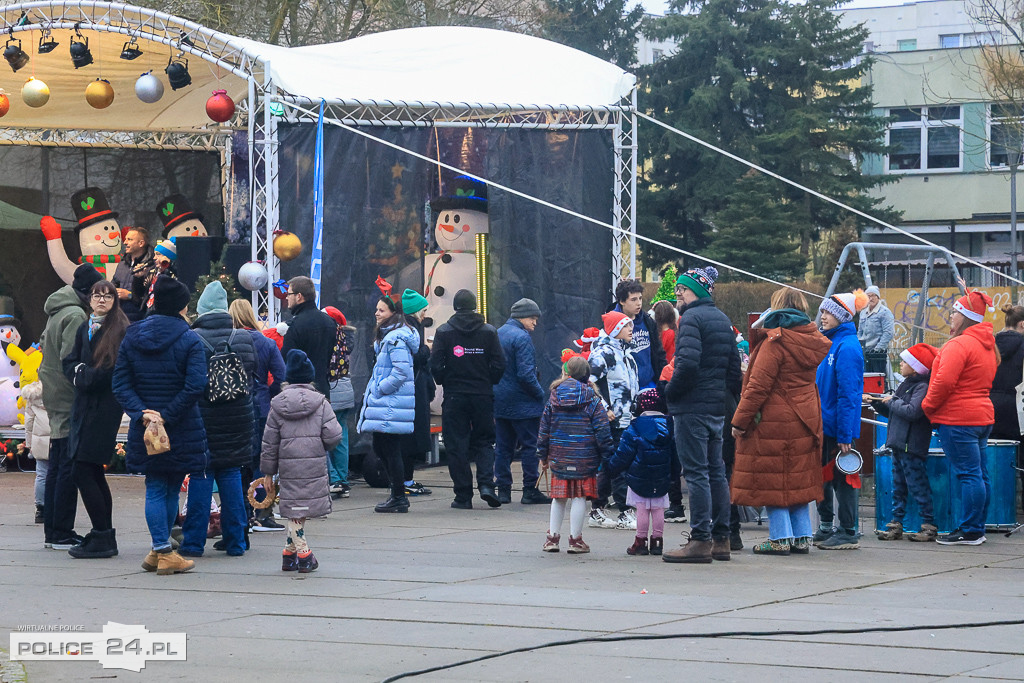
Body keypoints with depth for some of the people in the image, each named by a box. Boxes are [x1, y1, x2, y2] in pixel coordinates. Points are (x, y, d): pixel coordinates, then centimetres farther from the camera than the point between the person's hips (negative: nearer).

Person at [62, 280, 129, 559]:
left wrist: (85, 376, -9)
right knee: (94, 473, 10)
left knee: (82, 471, -11)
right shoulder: (85, 329, 15)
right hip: (84, 407, 8)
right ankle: (104, 537, 17)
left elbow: (115, 371, -15)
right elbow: (70, 362, 13)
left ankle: (102, 538, -7)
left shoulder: (121, 331, -8)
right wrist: (80, 373, -7)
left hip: (105, 407, -8)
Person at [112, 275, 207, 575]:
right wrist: (167, 415, -15)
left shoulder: (131, 338, 4)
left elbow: (120, 384, -2)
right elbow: (195, 385, -19)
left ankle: (161, 551, 4)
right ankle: (164, 553, 12)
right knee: (172, 489, 9)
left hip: (145, 428, 3)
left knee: (155, 489, 9)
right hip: (182, 431, -3)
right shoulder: (189, 340, -9)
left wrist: (141, 413, -11)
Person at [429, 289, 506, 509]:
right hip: (483, 396, 1)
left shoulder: (444, 332, -4)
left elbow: (436, 366, -7)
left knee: (457, 446, 4)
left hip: (454, 397, -1)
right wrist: (487, 383, 13)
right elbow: (499, 365, -3)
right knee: (484, 441, 13)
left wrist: (445, 383, 10)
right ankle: (486, 483, -7)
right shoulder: (489, 332, 0)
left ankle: (463, 496, 2)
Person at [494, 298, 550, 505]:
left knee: (503, 446, 10)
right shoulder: (521, 337, -15)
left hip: (500, 401, 8)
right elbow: (525, 374, -21)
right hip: (522, 402, -8)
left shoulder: (498, 334, 11)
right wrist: (540, 395, -10)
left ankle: (503, 489, 10)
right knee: (530, 445, -1)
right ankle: (530, 490, 0)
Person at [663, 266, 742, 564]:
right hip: (717, 407, 9)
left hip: (692, 407, -9)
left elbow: (688, 362, -23)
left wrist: (670, 392, -11)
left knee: (696, 473, -7)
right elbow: (734, 365, 17)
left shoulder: (692, 318, -12)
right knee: (716, 472, 11)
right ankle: (721, 539, 14)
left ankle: (700, 540, -8)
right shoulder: (723, 319, 16)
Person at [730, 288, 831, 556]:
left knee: (772, 478, -1)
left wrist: (740, 420, -11)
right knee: (798, 477, 13)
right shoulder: (811, 340, 8)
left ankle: (780, 538, -1)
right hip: (805, 419, 8)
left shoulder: (775, 341, -14)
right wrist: (759, 331, 17)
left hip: (774, 421, -8)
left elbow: (759, 385, -17)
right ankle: (802, 536, 15)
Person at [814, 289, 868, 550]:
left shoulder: (847, 348, -16)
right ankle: (826, 527, 24)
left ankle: (848, 533, 5)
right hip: (822, 425, 9)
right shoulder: (829, 342, 12)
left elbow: (847, 394, -19)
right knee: (822, 476, 14)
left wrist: (845, 435, -20)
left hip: (837, 427, -9)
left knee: (842, 479, -2)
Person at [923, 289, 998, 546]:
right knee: (979, 474, 11)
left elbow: (944, 382, -23)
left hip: (958, 419, -10)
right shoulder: (988, 345, 15)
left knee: (968, 474, -8)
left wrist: (928, 406, -6)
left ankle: (969, 531, -6)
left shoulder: (959, 345, -15)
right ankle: (977, 529, 16)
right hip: (983, 416, 10)